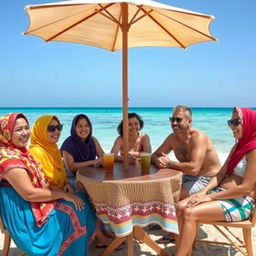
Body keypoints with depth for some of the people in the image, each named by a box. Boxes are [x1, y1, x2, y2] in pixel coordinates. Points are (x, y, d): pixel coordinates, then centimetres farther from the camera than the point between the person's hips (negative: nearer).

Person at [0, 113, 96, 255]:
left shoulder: (21, 151, 8)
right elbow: (29, 194, -25)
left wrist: (61, 191, -1)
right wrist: (63, 194, -18)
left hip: (34, 204, 9)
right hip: (25, 212, -9)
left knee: (82, 200, 2)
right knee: (75, 210, -12)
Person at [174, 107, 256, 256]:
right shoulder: (239, 145, 14)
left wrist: (210, 197, -16)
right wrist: (203, 192, -4)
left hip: (242, 203, -8)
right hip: (222, 193, 8)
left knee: (190, 213, -25)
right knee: (181, 207, -11)